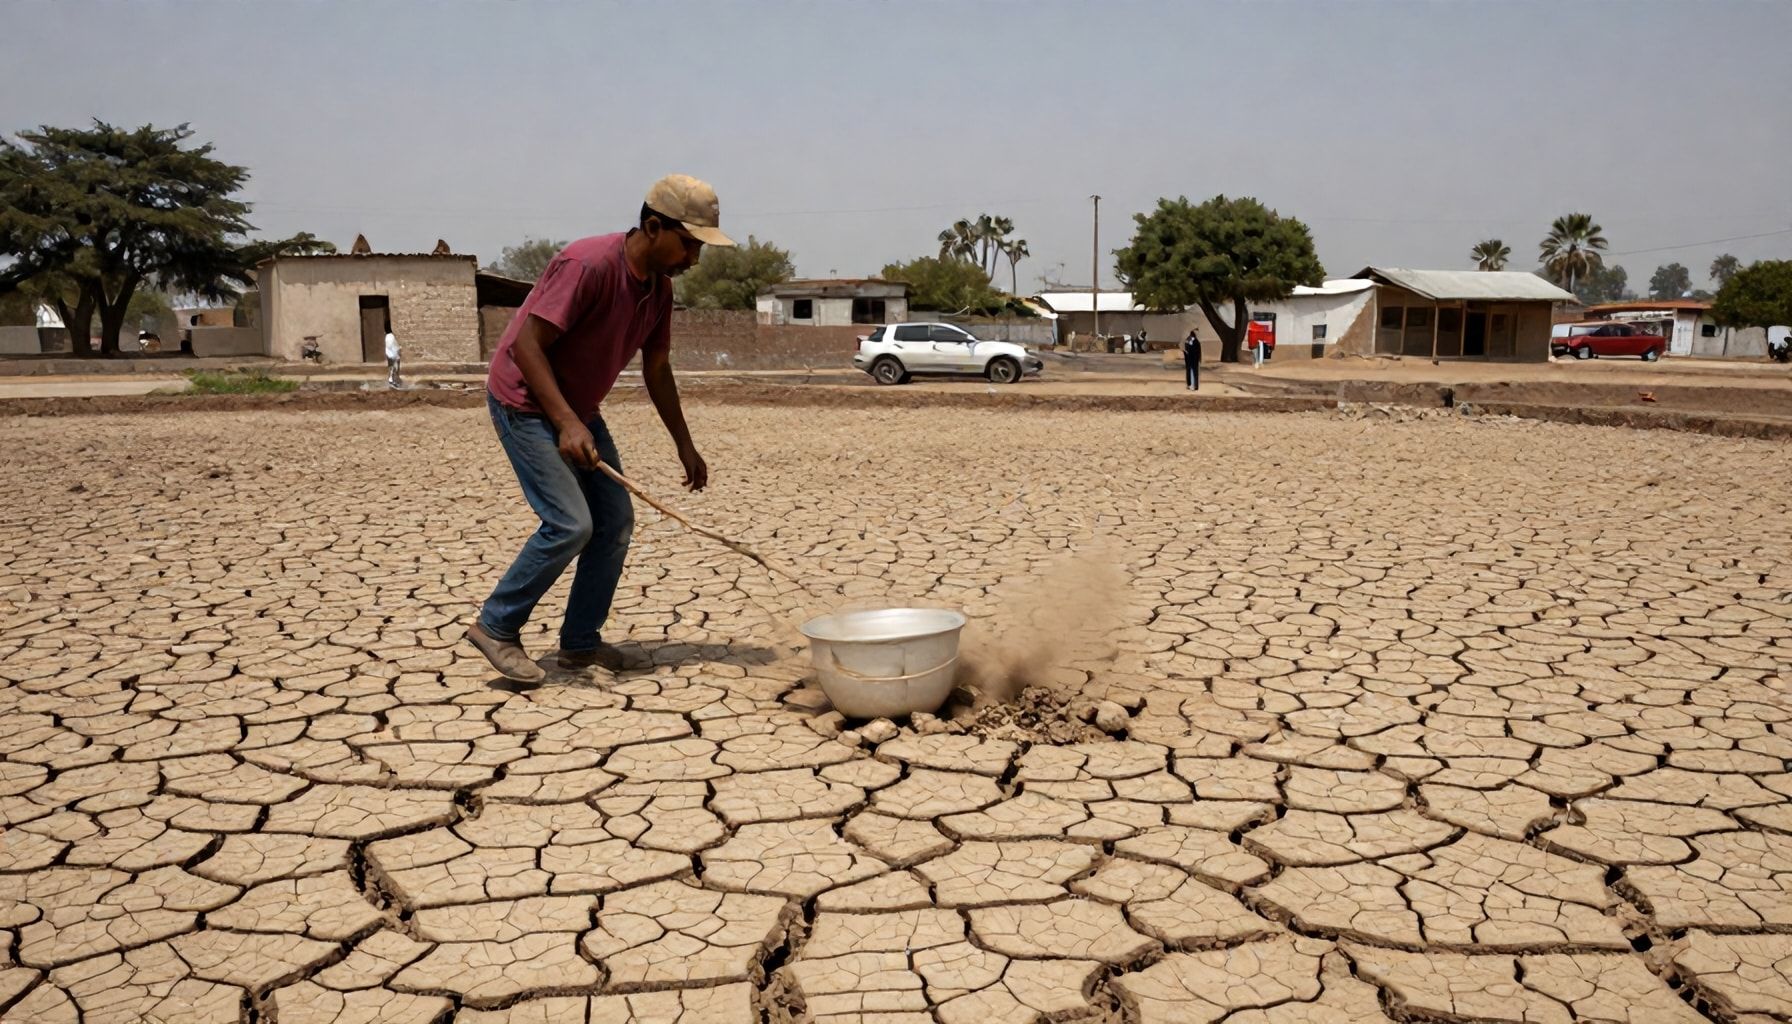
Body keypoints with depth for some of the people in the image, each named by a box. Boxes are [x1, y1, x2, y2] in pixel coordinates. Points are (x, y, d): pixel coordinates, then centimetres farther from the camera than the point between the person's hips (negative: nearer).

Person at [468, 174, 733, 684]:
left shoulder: (659, 287, 0)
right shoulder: (589, 265, -26)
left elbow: (656, 369, 12)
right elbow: (527, 345, -27)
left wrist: (685, 446, 12)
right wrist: (566, 424, -35)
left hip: (578, 410, 9)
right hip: (525, 403, -9)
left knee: (616, 520, 4)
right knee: (570, 524, -16)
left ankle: (580, 642, 14)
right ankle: (496, 627, 2)